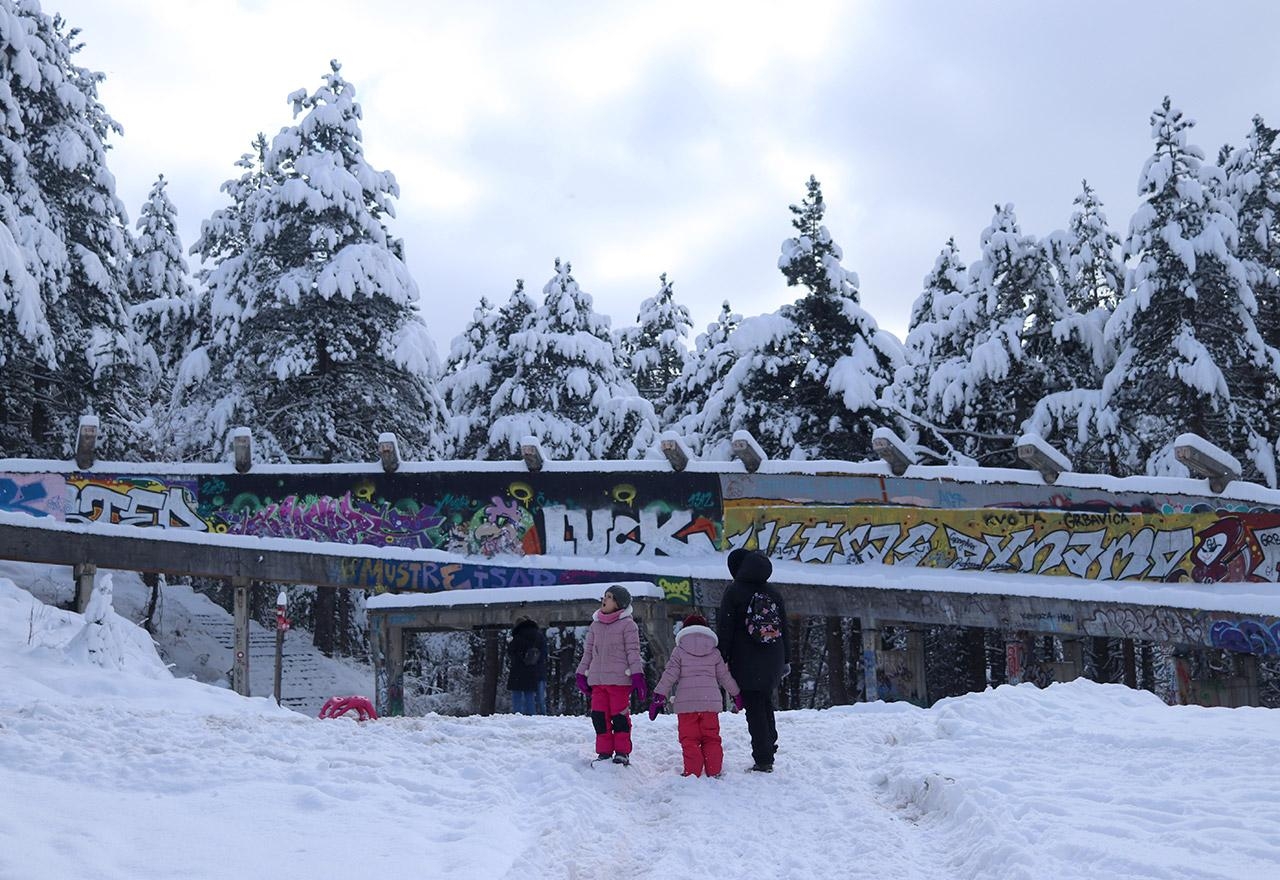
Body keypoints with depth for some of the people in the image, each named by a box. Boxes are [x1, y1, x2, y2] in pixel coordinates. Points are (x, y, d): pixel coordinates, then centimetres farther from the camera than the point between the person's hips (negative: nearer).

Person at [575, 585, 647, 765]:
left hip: (620, 679, -5)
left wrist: (637, 675, -12)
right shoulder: (595, 625, 15)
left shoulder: (627, 624, -1)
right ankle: (604, 752, 13)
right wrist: (581, 674, 16)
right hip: (597, 679, 5)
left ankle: (622, 752, 9)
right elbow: (588, 651, 20)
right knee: (599, 716, 4)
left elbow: (633, 651, -5)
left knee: (619, 715, -1)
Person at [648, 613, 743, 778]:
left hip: (686, 703, -2)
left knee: (689, 740, 2)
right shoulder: (714, 653, 12)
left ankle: (692, 772, -4)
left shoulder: (679, 651, 4)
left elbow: (669, 675, -3)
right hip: (711, 702, 2)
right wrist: (737, 695, 29)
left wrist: (659, 697, -1)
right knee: (711, 738, 11)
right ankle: (714, 772, 9)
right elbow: (724, 676, 17)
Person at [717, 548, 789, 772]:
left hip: (746, 663, -5)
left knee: (754, 708, -1)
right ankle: (769, 752, 21)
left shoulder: (734, 592, -7)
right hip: (772, 662, 5)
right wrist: (785, 660, 19)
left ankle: (763, 760, -3)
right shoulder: (774, 592, 8)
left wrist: (720, 660, -5)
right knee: (766, 705, 18)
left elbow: (724, 630, -9)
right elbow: (785, 628, 13)